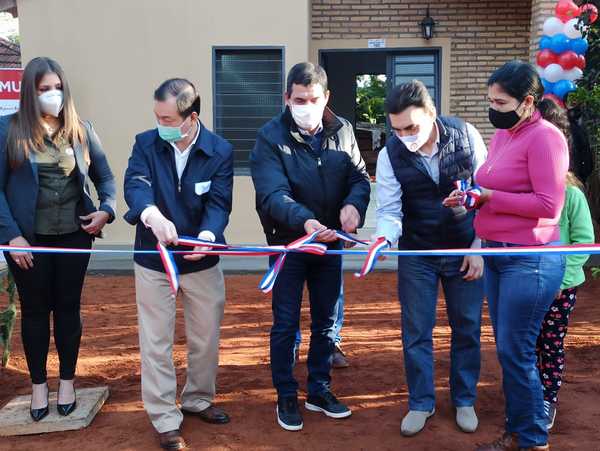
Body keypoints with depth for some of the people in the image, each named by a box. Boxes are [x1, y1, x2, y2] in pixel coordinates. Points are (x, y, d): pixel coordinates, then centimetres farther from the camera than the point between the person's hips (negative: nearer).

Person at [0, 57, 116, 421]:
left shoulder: (81, 129, 2)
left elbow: (105, 177, 9)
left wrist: (106, 209, -9)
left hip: (73, 234, 2)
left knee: (68, 307, 12)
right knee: (35, 309, 11)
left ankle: (67, 381, 27)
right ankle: (39, 384, 27)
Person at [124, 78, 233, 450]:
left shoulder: (221, 151, -10)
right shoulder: (146, 143, -8)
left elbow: (219, 203, -17)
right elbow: (135, 184, -24)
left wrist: (208, 235, -39)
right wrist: (151, 214, -47)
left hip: (202, 262, 1)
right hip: (153, 260, 0)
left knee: (207, 338, 15)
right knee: (156, 343, 5)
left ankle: (198, 399, 39)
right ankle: (166, 420, 21)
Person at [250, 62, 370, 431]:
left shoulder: (342, 130, -2)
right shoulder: (271, 136, -15)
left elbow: (359, 176, -1)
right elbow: (272, 194, -26)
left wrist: (354, 203, -25)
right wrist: (304, 220, -44)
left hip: (330, 242, 4)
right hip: (288, 242, -4)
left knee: (326, 321, 14)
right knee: (286, 324, 6)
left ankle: (320, 390, 31)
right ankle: (287, 397, 23)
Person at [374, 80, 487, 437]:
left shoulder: (466, 136, -13)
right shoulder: (391, 155, -13)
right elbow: (390, 210, -12)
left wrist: (480, 246, -8)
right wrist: (384, 238, -34)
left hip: (466, 250, 0)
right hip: (417, 254, 0)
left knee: (467, 328, 11)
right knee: (416, 331, 5)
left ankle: (465, 400, 30)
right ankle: (421, 403, 24)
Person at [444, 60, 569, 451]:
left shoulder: (545, 137, -13)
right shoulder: (501, 135, 12)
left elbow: (548, 205, -19)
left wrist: (489, 197, -18)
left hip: (530, 260, -8)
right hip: (497, 254, 8)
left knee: (515, 352, -1)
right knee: (508, 349, 14)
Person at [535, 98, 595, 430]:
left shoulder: (571, 194, -11)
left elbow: (584, 241, -10)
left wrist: (561, 277, -16)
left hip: (559, 288, -2)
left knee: (552, 346, 12)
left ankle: (548, 400, 29)